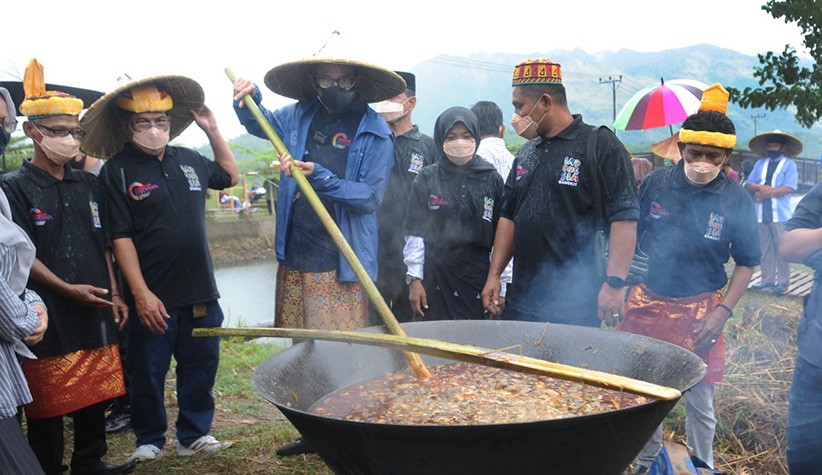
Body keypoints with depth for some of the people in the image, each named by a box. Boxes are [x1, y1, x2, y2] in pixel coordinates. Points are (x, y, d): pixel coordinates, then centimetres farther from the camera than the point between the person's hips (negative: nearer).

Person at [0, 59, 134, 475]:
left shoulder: (87, 184, 12)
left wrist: (114, 294, 10)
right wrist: (67, 289, -18)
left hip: (95, 311, 5)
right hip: (49, 316, -5)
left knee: (94, 391, 12)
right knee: (48, 401, 3)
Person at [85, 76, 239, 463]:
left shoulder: (188, 160, 8)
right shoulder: (116, 171, -6)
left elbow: (230, 176, 28)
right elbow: (120, 238, -10)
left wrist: (213, 131, 16)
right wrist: (141, 293, -15)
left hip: (200, 291, 5)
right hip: (154, 297, -4)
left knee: (200, 367, 12)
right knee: (148, 373, 8)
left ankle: (194, 436, 28)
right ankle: (149, 440, 27)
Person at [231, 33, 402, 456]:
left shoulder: (374, 132, -8)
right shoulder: (300, 116, 6)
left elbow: (370, 196, -14)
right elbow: (259, 124, 26)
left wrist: (319, 177, -21)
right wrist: (249, 100, 6)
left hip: (342, 262, -5)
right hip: (295, 255, 6)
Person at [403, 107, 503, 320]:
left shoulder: (491, 178, 5)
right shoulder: (427, 179, 3)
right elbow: (415, 233, 3)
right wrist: (415, 278, -1)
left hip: (478, 277, 1)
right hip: (435, 280, 0)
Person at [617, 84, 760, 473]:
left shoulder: (736, 200, -6)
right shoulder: (655, 183, -3)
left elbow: (746, 262, 2)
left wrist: (722, 312, -8)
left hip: (699, 310, -1)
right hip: (647, 302, 2)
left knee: (699, 402, 7)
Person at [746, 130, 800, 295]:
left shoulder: (789, 164, 2)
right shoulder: (760, 163, 17)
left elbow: (790, 188, -9)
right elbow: (750, 184, 10)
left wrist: (767, 193, -12)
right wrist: (761, 187, -10)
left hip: (780, 214, -5)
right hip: (762, 214, 5)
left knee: (781, 248, -5)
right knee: (765, 248, 8)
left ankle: (783, 282, -1)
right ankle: (767, 279, 14)